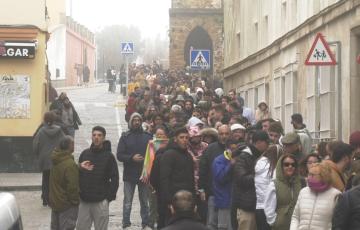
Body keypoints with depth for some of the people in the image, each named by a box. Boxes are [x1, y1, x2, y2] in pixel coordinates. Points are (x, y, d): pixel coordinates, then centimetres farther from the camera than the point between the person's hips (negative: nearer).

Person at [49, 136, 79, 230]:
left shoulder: (56, 160, 3)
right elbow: (72, 187, -24)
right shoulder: (70, 164, -25)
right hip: (67, 205, -9)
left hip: (54, 201, 9)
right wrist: (75, 201, -10)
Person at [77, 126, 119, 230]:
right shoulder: (85, 153, 8)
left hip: (101, 202, -3)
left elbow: (114, 179, -3)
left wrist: (109, 197, -8)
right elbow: (77, 174, 15)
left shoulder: (109, 156, -2)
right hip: (84, 200, 3)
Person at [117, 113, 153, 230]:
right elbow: (119, 155, -5)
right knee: (127, 203, 3)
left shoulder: (148, 136, 3)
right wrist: (132, 158, -18)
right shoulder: (125, 137, 0)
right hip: (129, 175, -1)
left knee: (145, 202, 11)